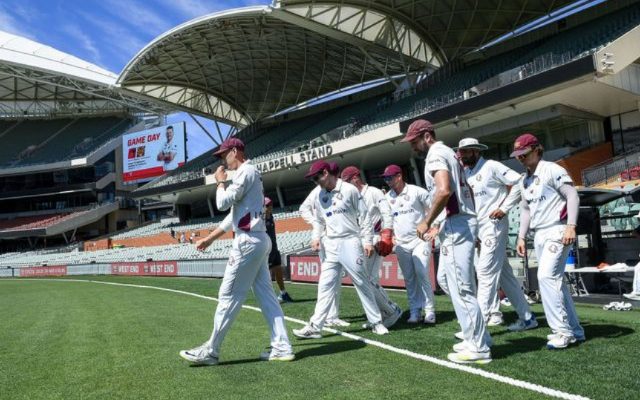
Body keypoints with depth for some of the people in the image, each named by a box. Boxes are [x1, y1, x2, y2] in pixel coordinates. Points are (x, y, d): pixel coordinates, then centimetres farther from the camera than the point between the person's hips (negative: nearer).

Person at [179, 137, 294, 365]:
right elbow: (233, 214, 25)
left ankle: (210, 351, 5)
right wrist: (210, 238, 25)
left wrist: (220, 182, 4)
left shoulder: (245, 171, -8)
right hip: (259, 241, 10)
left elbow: (222, 203, -15)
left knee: (229, 296, -4)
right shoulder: (250, 174, 23)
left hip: (248, 241, -10)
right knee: (266, 294, 8)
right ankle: (281, 347, 9)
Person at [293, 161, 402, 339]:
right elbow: (318, 220, 21)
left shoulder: (349, 190, -5)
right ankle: (314, 327, 5)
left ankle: (376, 321, 13)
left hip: (350, 242, -5)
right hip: (330, 245, 5)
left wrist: (367, 241, -10)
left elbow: (363, 216, -5)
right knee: (325, 285, 3)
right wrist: (316, 237, 4)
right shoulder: (319, 197, 11)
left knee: (362, 282, -1)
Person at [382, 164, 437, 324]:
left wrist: (434, 226, -9)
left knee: (422, 275, -10)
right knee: (409, 279, 5)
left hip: (420, 240, -4)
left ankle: (429, 311, -1)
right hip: (401, 244, 4)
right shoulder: (387, 197, 8)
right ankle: (415, 312, 11)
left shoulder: (417, 191, -5)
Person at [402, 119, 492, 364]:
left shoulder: (435, 154, -9)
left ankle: (478, 349, 4)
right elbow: (465, 190, 23)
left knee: (460, 288, -5)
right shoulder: (449, 153, 21)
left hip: (456, 224, -11)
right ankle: (477, 337, 24)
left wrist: (426, 222, -15)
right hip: (462, 221, 11)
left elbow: (444, 190, -26)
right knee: (445, 279, 18)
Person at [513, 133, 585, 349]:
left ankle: (562, 330, -10)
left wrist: (571, 226, -22)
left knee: (546, 276, -18)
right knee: (555, 280, 9)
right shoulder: (524, 181, 17)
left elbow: (572, 195, -12)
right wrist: (521, 237, 16)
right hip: (538, 235, 8)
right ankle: (574, 330, 19)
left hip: (556, 231, -8)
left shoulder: (552, 170, -6)